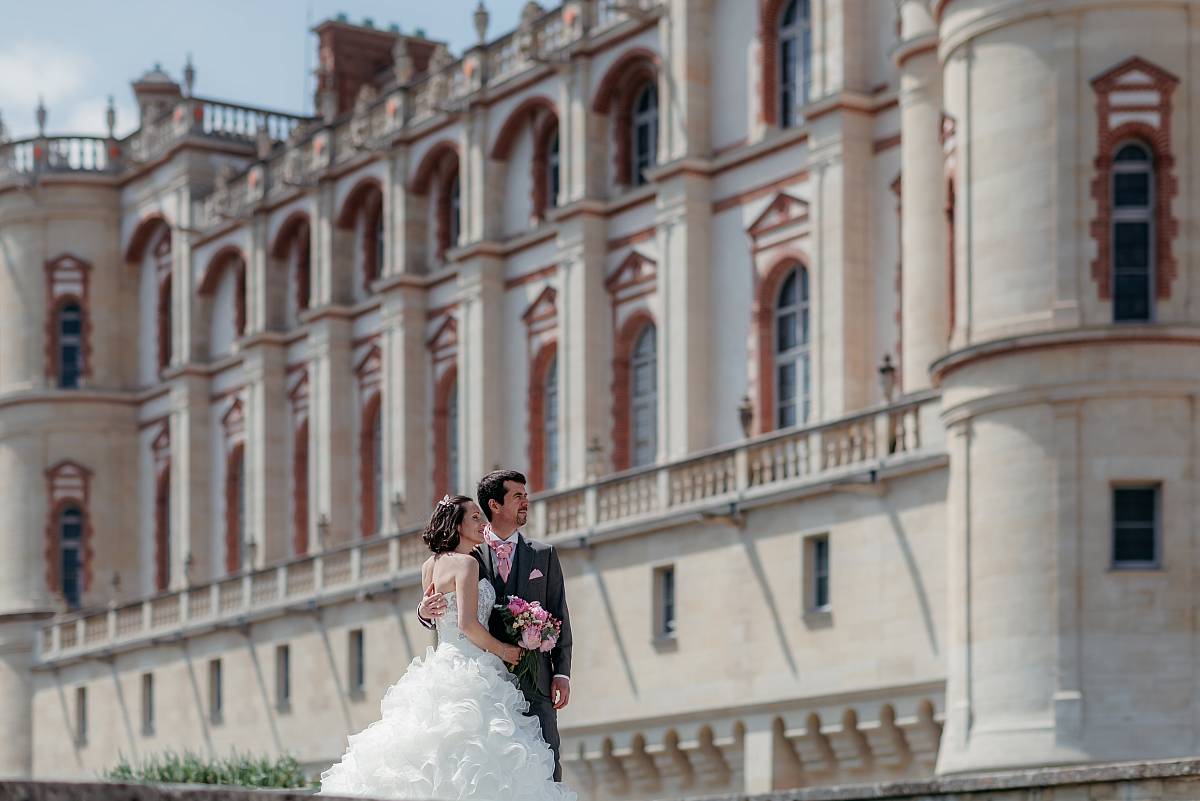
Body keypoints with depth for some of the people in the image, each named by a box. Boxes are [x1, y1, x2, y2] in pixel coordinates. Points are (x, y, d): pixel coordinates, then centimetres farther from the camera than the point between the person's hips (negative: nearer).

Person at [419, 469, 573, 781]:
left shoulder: (543, 554, 13)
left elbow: (559, 617, 11)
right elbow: (453, 616, 9)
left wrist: (562, 673, 2)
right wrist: (426, 612, -16)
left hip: (535, 682, 1)